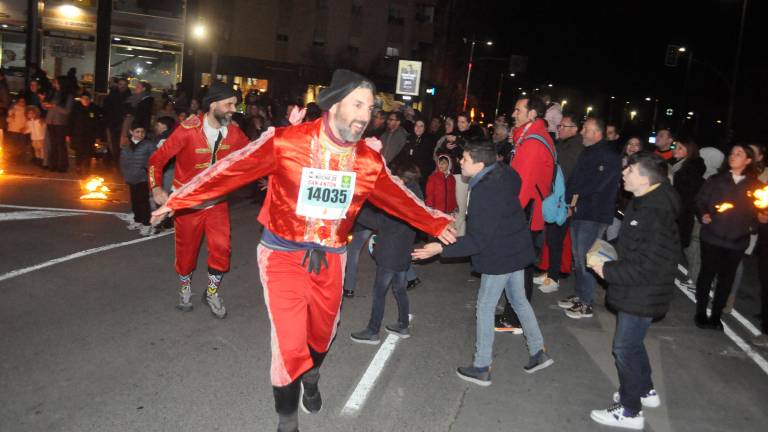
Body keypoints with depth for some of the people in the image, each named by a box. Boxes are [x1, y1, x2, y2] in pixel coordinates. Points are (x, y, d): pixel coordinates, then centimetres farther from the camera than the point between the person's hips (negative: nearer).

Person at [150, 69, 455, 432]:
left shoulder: (369, 161, -5)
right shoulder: (285, 142, -17)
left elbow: (397, 198, 11)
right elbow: (233, 169, -11)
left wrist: (435, 223, 17)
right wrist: (180, 199, -6)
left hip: (329, 258, 4)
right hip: (283, 255, -4)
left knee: (321, 333, 23)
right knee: (290, 344, -4)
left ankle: (311, 379, 58)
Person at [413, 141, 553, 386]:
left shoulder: (483, 194, -28)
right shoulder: (503, 174, -2)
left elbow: (477, 241, -28)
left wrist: (441, 249, -28)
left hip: (499, 258, -9)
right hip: (516, 250, 9)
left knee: (485, 309, 3)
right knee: (519, 301, 22)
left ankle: (481, 368, 13)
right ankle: (538, 352, 33)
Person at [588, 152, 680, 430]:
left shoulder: (656, 217, -27)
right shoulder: (644, 204, 4)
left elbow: (646, 267, -28)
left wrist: (607, 270, -20)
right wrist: (609, 258, 6)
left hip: (643, 296, -10)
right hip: (636, 292, 10)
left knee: (625, 348, 2)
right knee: (632, 343, 23)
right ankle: (645, 391, 43)